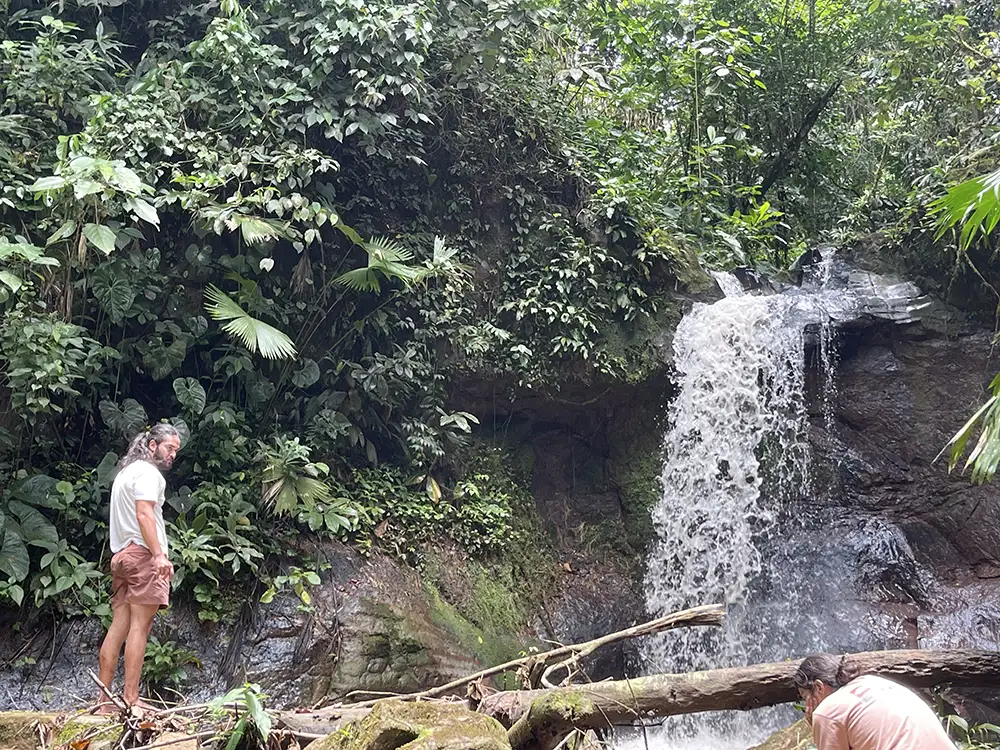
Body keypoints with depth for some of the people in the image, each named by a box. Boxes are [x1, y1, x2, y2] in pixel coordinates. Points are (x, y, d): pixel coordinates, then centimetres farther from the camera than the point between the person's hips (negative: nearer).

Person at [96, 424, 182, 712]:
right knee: (139, 627, -10)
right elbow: (144, 515, -18)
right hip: (143, 554, -9)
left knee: (119, 627, 5)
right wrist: (159, 555, -24)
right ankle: (131, 698, -12)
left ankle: (104, 700, 3)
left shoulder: (125, 472, 26)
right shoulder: (148, 472, -5)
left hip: (122, 555, 9)